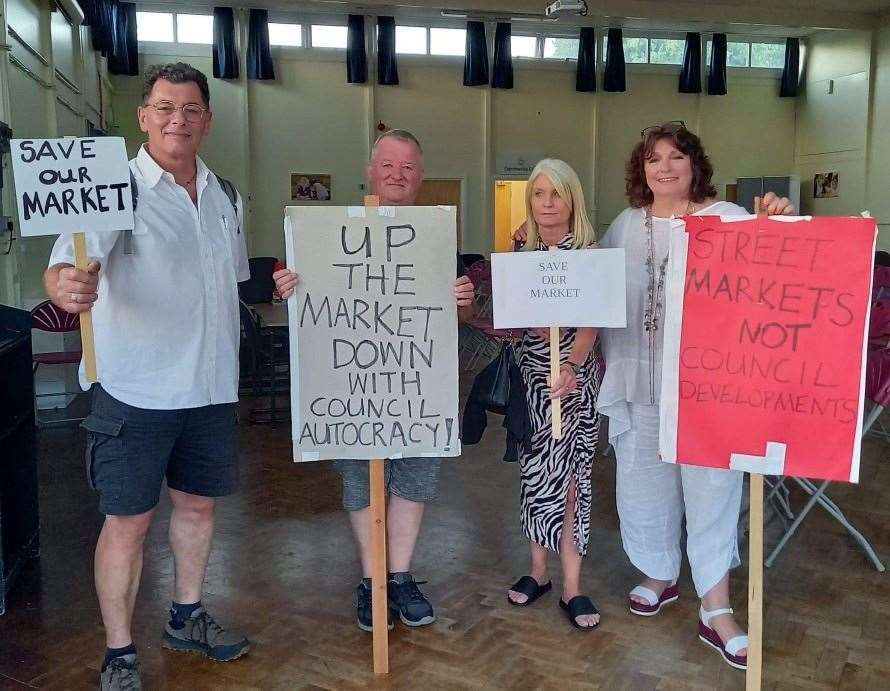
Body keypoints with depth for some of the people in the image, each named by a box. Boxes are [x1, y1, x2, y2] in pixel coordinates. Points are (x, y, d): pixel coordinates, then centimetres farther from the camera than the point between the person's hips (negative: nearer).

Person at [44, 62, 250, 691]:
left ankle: (187, 618, 38)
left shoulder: (224, 196, 9)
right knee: (128, 520, 3)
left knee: (198, 503, 17)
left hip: (211, 386, 6)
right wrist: (67, 285, -46)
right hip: (137, 389, -6)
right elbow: (66, 264, -25)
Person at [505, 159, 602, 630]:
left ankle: (571, 586, 8)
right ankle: (538, 570, 23)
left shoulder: (588, 252, -6)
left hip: (575, 371, -3)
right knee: (538, 467, 9)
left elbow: (592, 320, -15)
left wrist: (572, 366, -29)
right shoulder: (521, 250, 4)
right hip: (531, 369, 3)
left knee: (566, 470, -1)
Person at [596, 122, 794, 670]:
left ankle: (716, 609, 14)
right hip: (641, 381, 4)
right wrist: (610, 364, 11)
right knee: (644, 480, 15)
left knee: (710, 485, 3)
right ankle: (661, 574, 37)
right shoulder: (625, 226, 9)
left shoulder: (727, 219, -4)